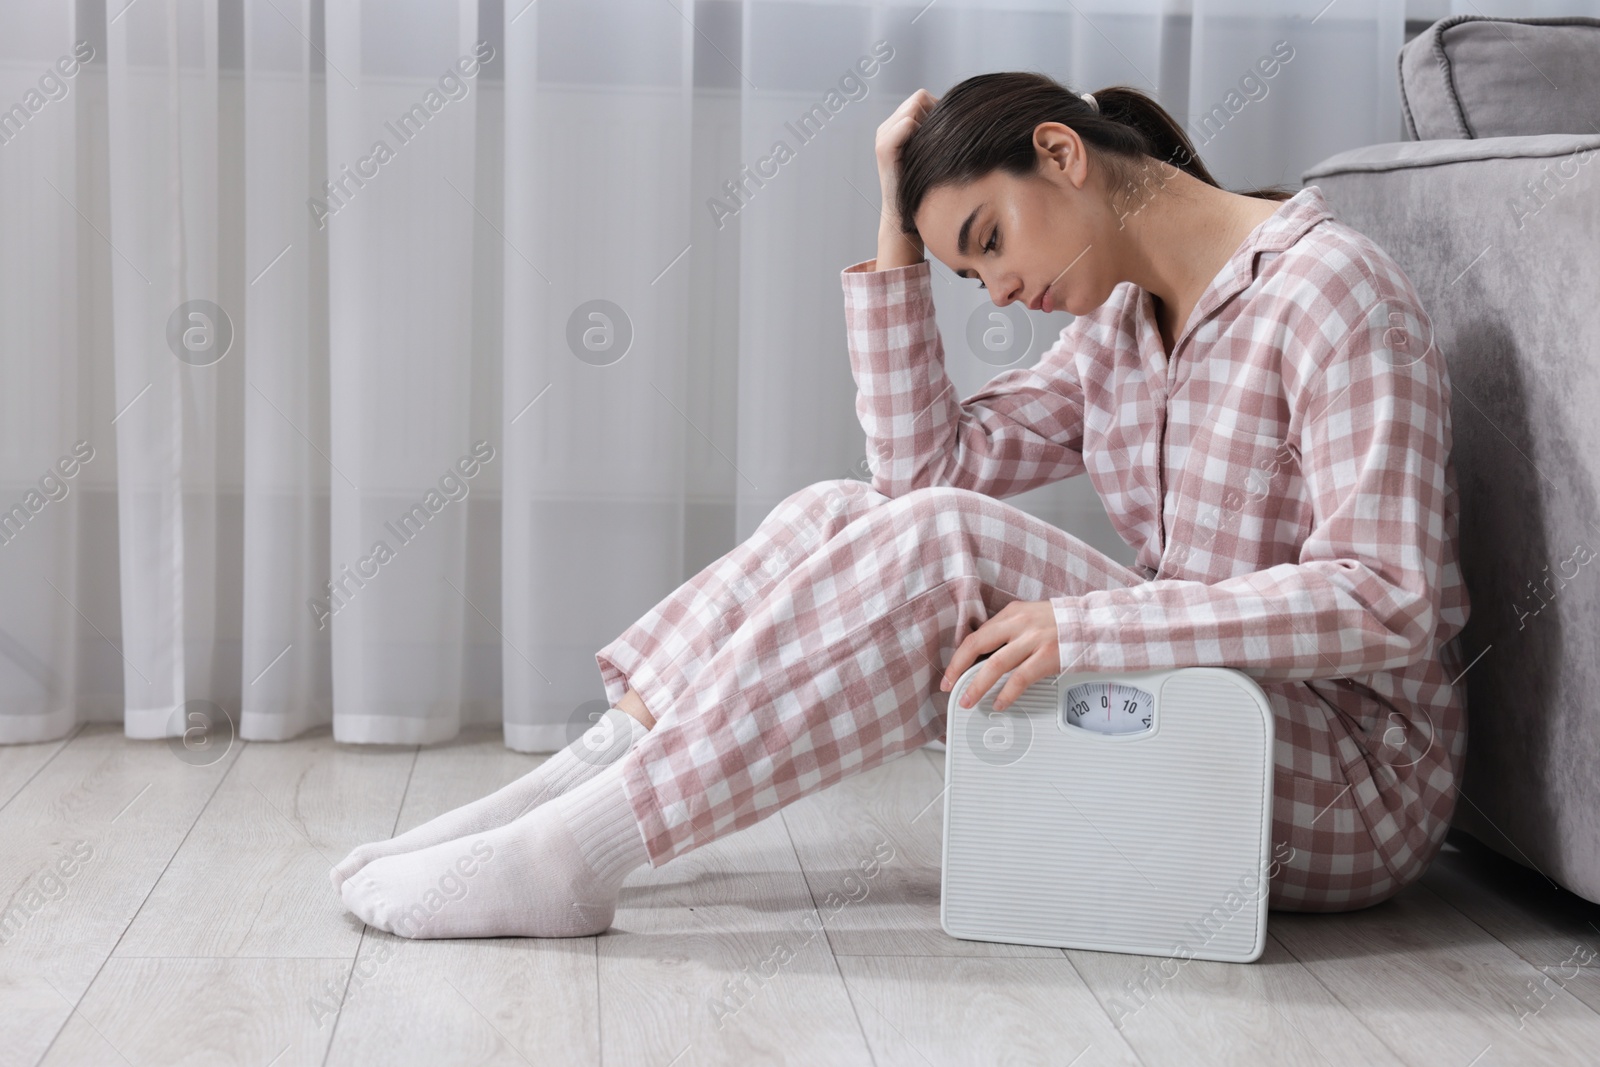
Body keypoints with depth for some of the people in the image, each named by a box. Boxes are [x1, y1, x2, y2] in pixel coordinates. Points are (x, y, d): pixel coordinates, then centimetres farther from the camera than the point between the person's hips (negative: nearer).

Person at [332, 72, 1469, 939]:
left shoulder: (1328, 288, -14)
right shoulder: (1121, 321, 11)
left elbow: (1386, 604, -22)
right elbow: (929, 463, 4)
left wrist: (1087, 624, -28)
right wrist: (899, 231, -2)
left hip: (1357, 783, -8)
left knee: (936, 545, -26)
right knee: (837, 520, -7)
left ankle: (567, 855, -22)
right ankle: (564, 791, -8)